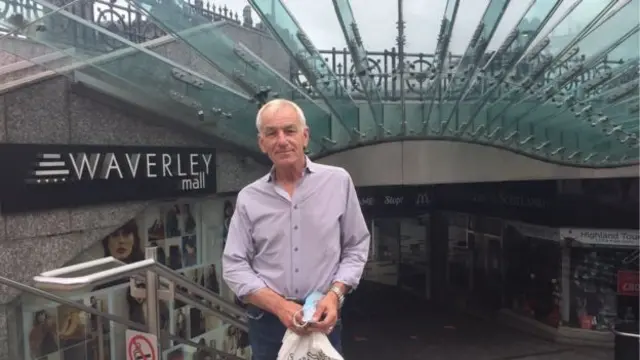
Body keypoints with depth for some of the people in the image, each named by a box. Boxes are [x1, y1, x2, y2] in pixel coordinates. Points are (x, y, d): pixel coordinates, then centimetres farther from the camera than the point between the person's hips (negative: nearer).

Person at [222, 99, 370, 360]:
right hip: (267, 320, 1)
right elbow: (235, 266, -3)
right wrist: (279, 305, -14)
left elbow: (356, 248, 1)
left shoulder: (338, 181, -3)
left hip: (322, 319, 0)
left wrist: (335, 294, -12)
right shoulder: (248, 198, -2)